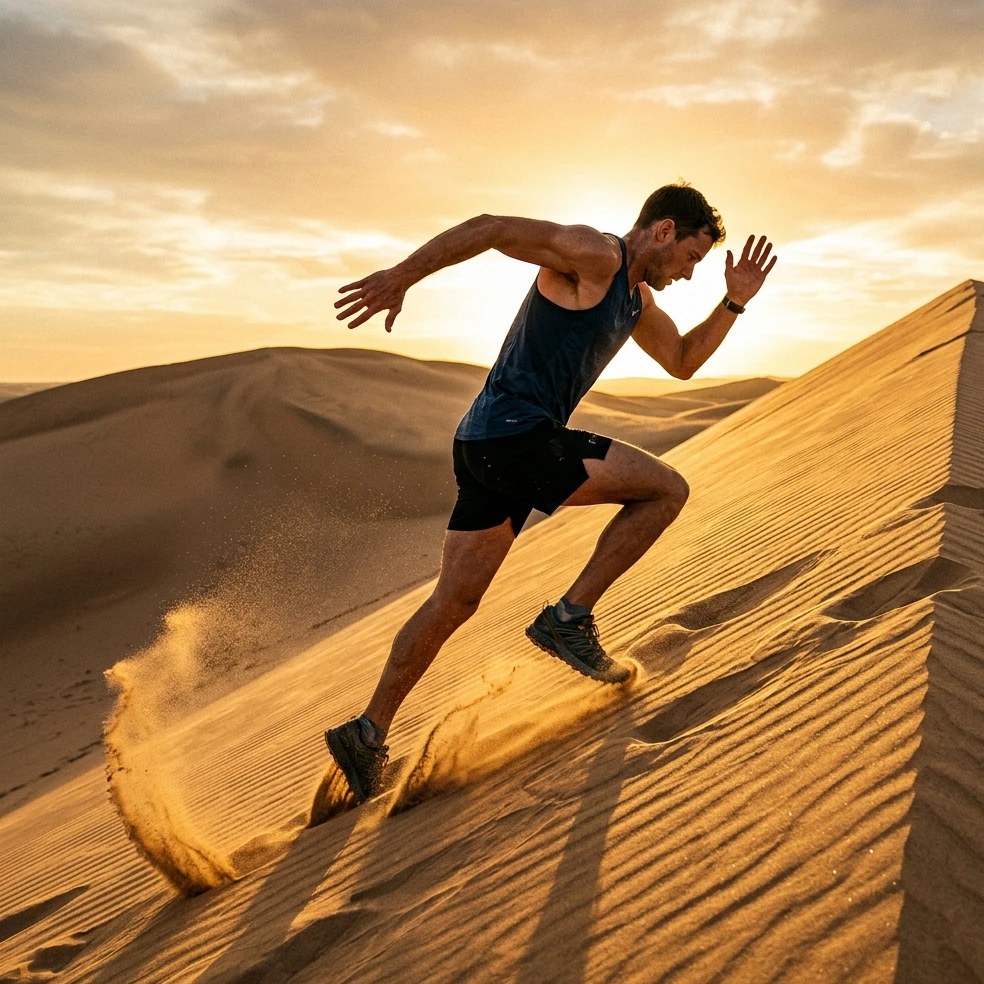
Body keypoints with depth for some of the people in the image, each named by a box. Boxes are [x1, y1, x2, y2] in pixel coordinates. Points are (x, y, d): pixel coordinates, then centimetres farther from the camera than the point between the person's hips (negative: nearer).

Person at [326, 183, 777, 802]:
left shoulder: (637, 299, 23)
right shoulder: (594, 254, -6)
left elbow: (683, 362, 34)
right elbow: (490, 228, -14)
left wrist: (734, 303, 21)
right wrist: (401, 277, -22)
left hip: (488, 447, 10)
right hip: (517, 435, -10)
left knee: (454, 603, 11)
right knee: (667, 489, -1)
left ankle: (367, 733, 19)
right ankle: (570, 617, 2)